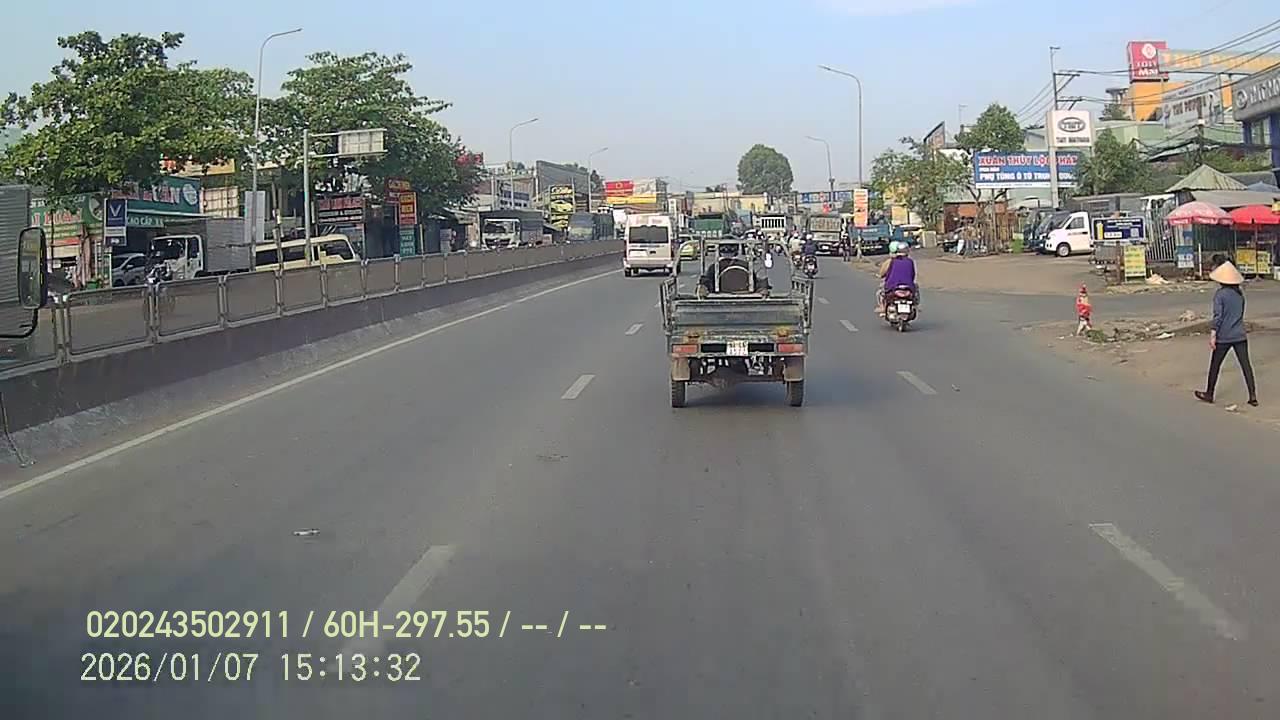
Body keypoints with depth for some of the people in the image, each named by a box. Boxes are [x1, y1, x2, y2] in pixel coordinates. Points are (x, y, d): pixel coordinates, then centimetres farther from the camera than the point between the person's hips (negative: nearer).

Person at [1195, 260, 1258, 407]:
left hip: (1223, 337, -5)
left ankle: (1209, 394, 22)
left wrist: (1212, 335, -14)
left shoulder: (1220, 294, -13)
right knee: (1245, 364, 3)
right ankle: (1253, 396, -1)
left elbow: (1217, 316, -16)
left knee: (1215, 365, 10)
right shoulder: (1240, 293, 6)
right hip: (1240, 335, 5)